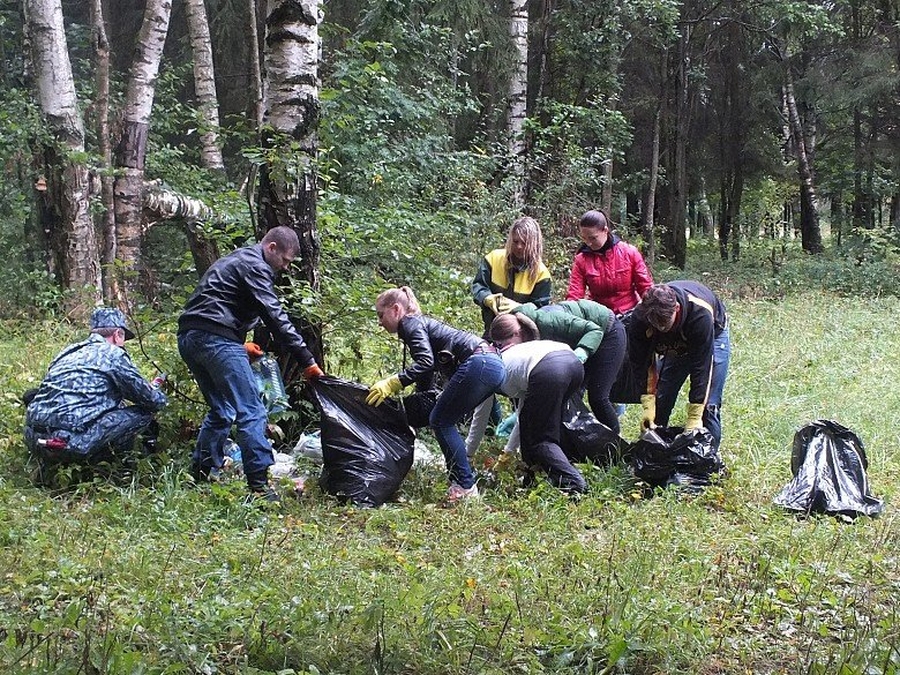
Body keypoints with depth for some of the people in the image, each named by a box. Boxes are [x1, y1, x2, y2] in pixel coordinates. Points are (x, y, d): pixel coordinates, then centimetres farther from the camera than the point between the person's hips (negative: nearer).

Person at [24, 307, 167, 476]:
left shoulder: (68, 352, 24)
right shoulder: (113, 354, 3)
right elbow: (153, 401, 4)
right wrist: (154, 388, 31)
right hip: (71, 442, -7)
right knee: (143, 413, 4)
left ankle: (49, 468, 18)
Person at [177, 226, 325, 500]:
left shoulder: (236, 260, 26)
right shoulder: (255, 266, -5)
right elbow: (275, 316, -12)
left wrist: (241, 345, 26)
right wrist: (307, 360, -14)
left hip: (189, 337, 10)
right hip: (216, 338, -10)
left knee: (221, 410, 19)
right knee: (251, 411, -11)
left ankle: (201, 475, 22)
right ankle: (259, 485, -16)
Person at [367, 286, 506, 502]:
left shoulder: (411, 323, 0)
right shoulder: (423, 323, 28)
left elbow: (426, 362, -18)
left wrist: (391, 384, -19)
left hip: (479, 363, -10)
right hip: (494, 365, 10)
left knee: (441, 421, -2)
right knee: (444, 421, 15)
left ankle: (465, 486, -5)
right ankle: (460, 482, 17)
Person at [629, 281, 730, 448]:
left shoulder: (700, 313, -43)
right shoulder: (640, 317, -33)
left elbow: (702, 367, -38)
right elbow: (642, 363, -21)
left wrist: (694, 417, -36)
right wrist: (648, 406, -27)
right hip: (675, 343, 4)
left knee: (708, 405, -14)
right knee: (659, 402, -2)